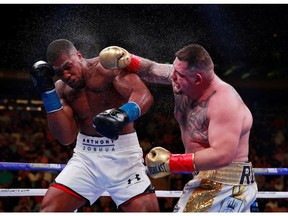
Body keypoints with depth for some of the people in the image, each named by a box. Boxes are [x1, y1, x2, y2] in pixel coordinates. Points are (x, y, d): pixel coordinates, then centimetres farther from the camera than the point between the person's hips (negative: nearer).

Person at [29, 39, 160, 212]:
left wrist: (123, 115, -48)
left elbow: (144, 95, -25)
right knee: (49, 208, -3)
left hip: (122, 154, -4)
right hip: (85, 155, 4)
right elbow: (66, 137, -3)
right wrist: (47, 91, -9)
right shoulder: (62, 89, 5)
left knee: (147, 209, -15)